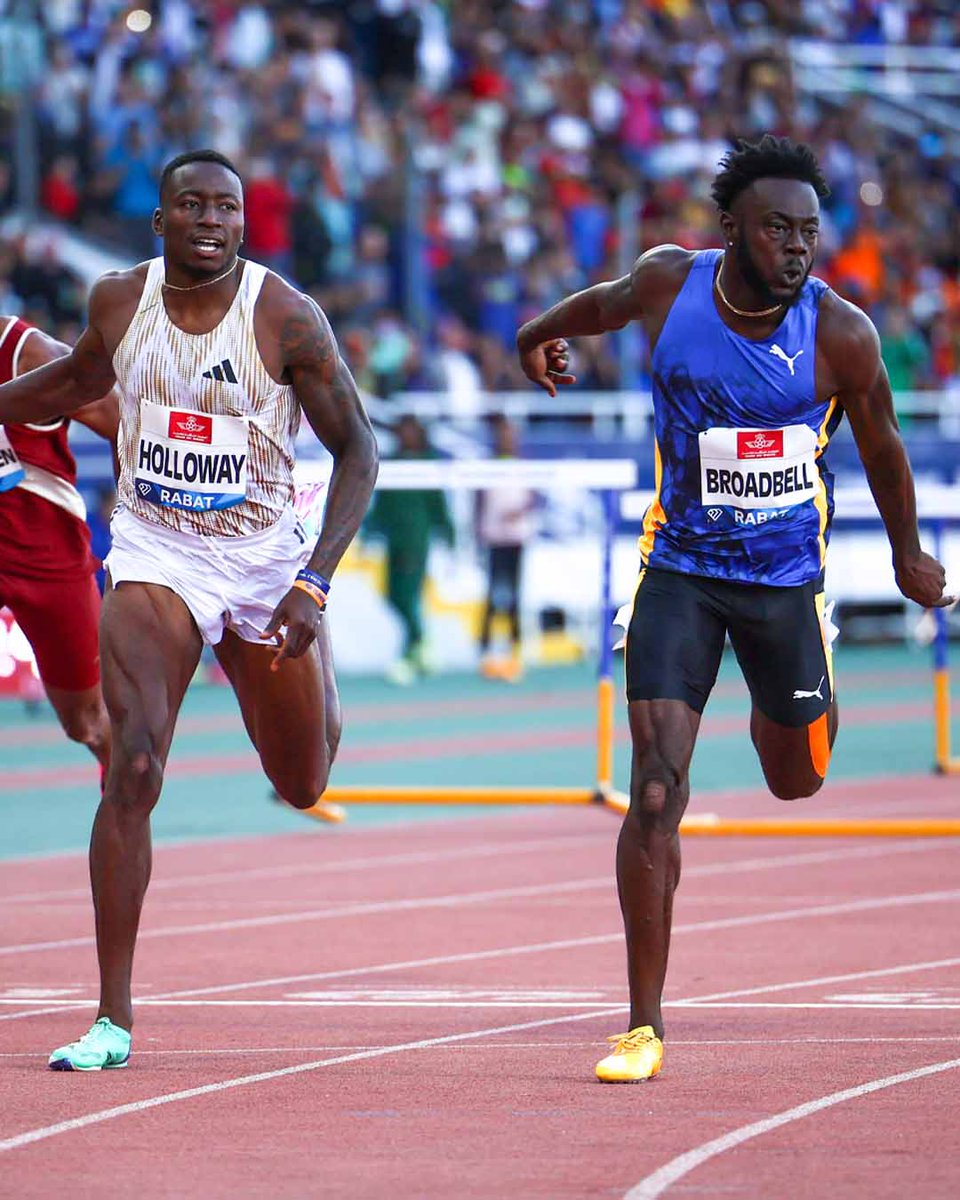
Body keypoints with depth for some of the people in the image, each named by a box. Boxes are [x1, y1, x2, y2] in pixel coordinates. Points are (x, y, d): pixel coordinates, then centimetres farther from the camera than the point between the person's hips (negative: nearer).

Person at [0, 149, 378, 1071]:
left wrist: (314, 582, -21)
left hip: (265, 557, 0)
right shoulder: (118, 303, -6)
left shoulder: (285, 318, -16)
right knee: (133, 768, -19)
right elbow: (81, 378, 17)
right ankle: (114, 1019, -16)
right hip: (154, 555, 0)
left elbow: (357, 451, -12)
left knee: (303, 785, 15)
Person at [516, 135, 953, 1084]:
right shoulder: (669, 284, -12)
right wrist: (547, 331, 32)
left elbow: (879, 443, 3)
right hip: (679, 570, 0)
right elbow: (610, 301, 13)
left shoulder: (841, 335, -15)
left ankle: (788, 708, 56)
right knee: (656, 792, -12)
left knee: (797, 782, 16)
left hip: (785, 578, 0)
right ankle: (643, 1027, -7)